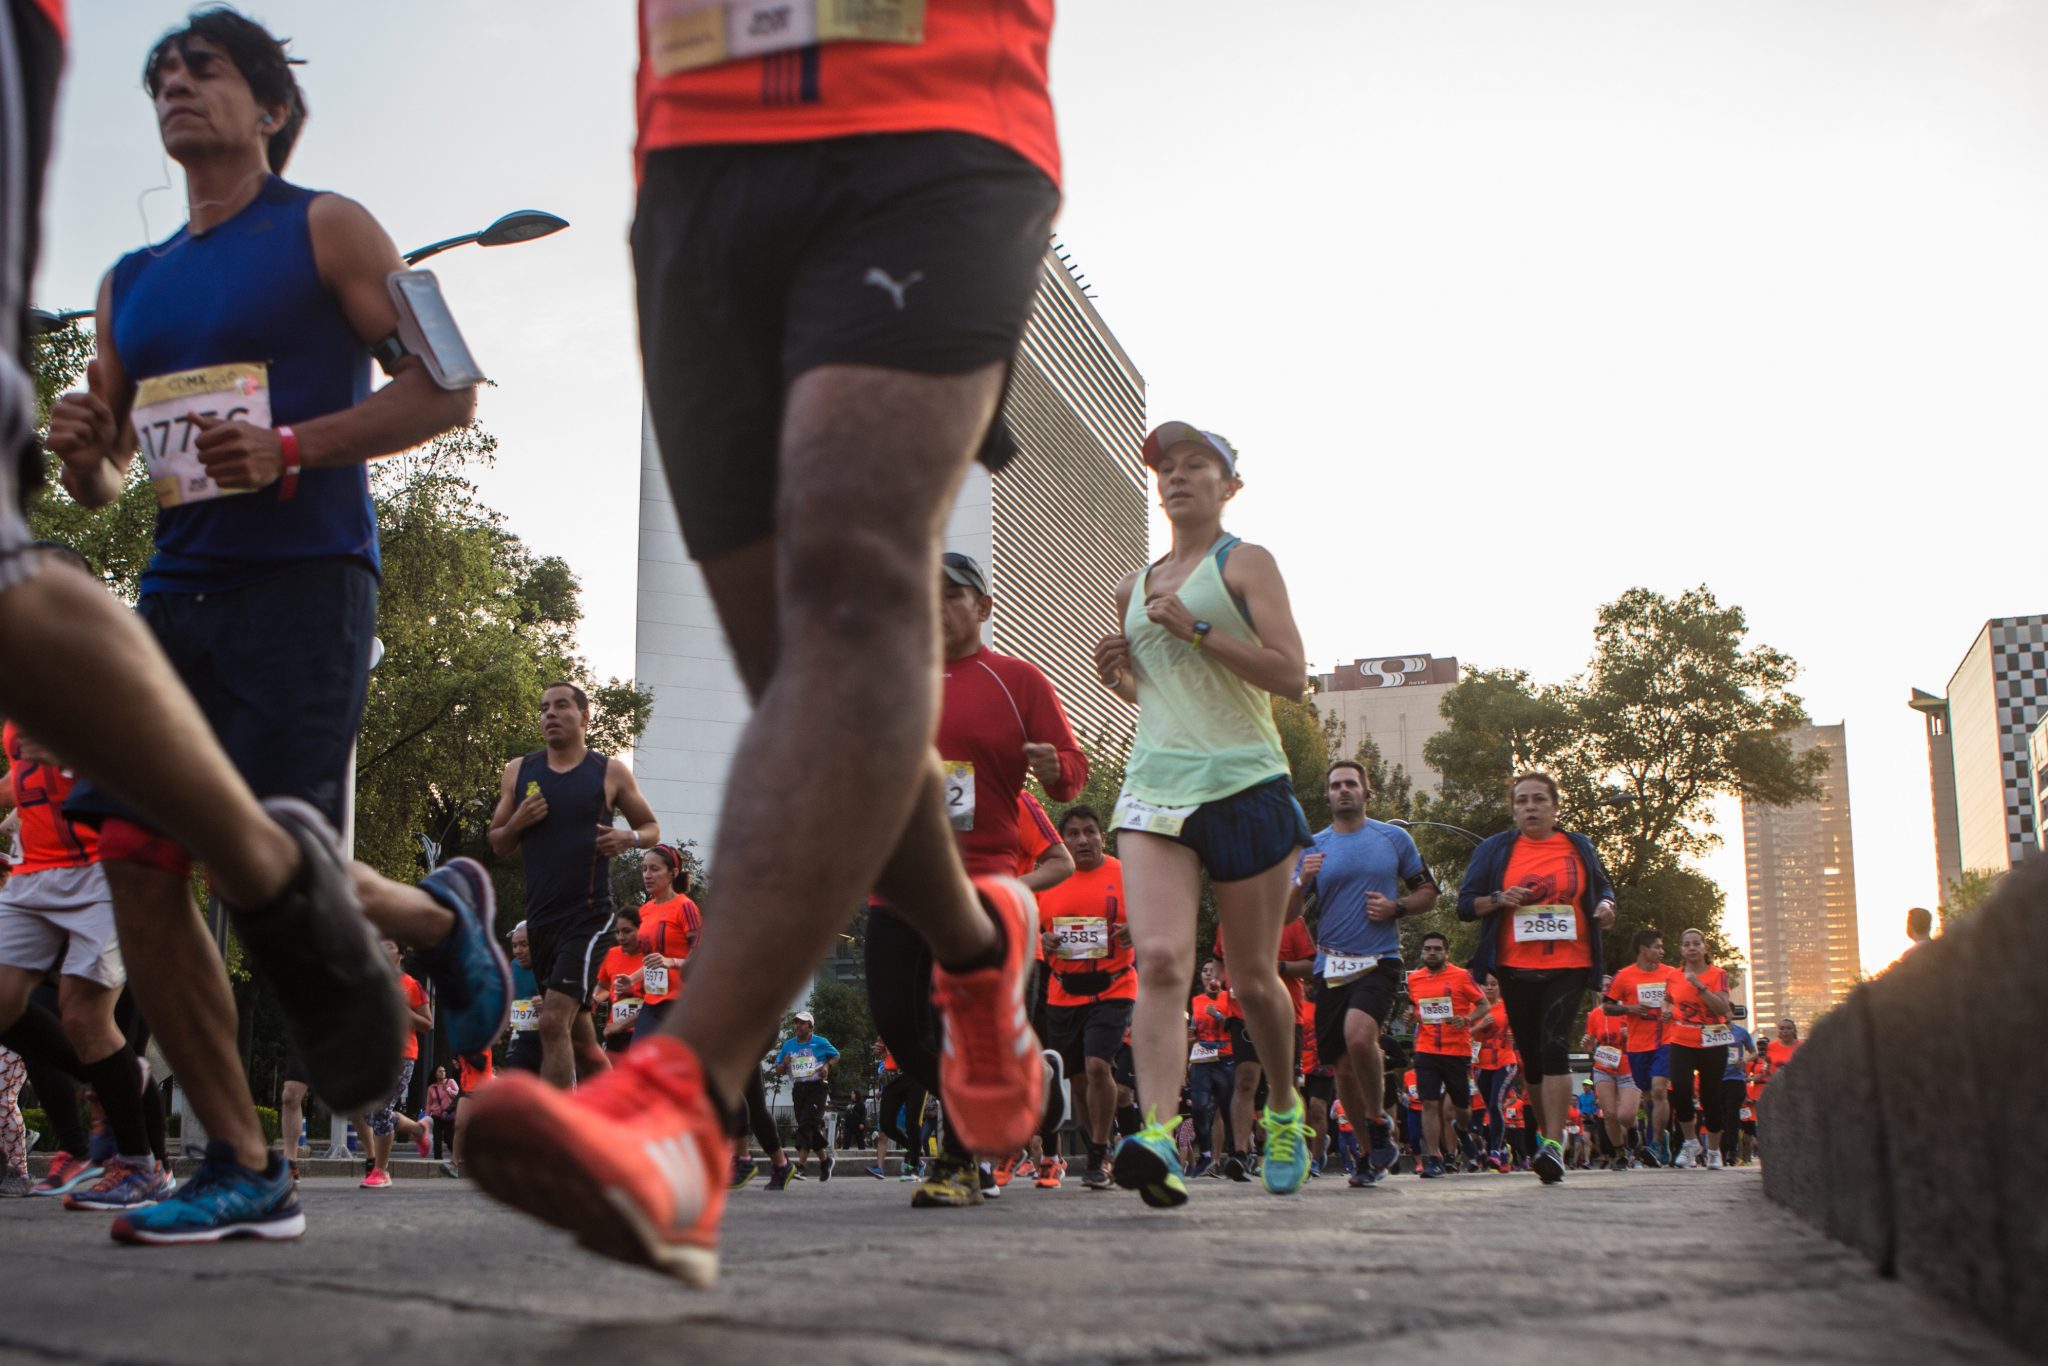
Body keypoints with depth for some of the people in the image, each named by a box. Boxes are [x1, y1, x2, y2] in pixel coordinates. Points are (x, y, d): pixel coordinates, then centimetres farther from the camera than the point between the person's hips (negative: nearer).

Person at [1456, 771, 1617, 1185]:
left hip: (1569, 965, -2)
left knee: (1554, 1046, -18)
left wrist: (1606, 906, 0)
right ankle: (1546, 1135, 25)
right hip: (1516, 968, 2)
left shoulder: (1579, 847, 9)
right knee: (1530, 1055, 8)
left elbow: (1603, 888, 23)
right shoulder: (1495, 850, 7)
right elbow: (1465, 904, 6)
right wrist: (1500, 899, -13)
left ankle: (1554, 1145, -21)